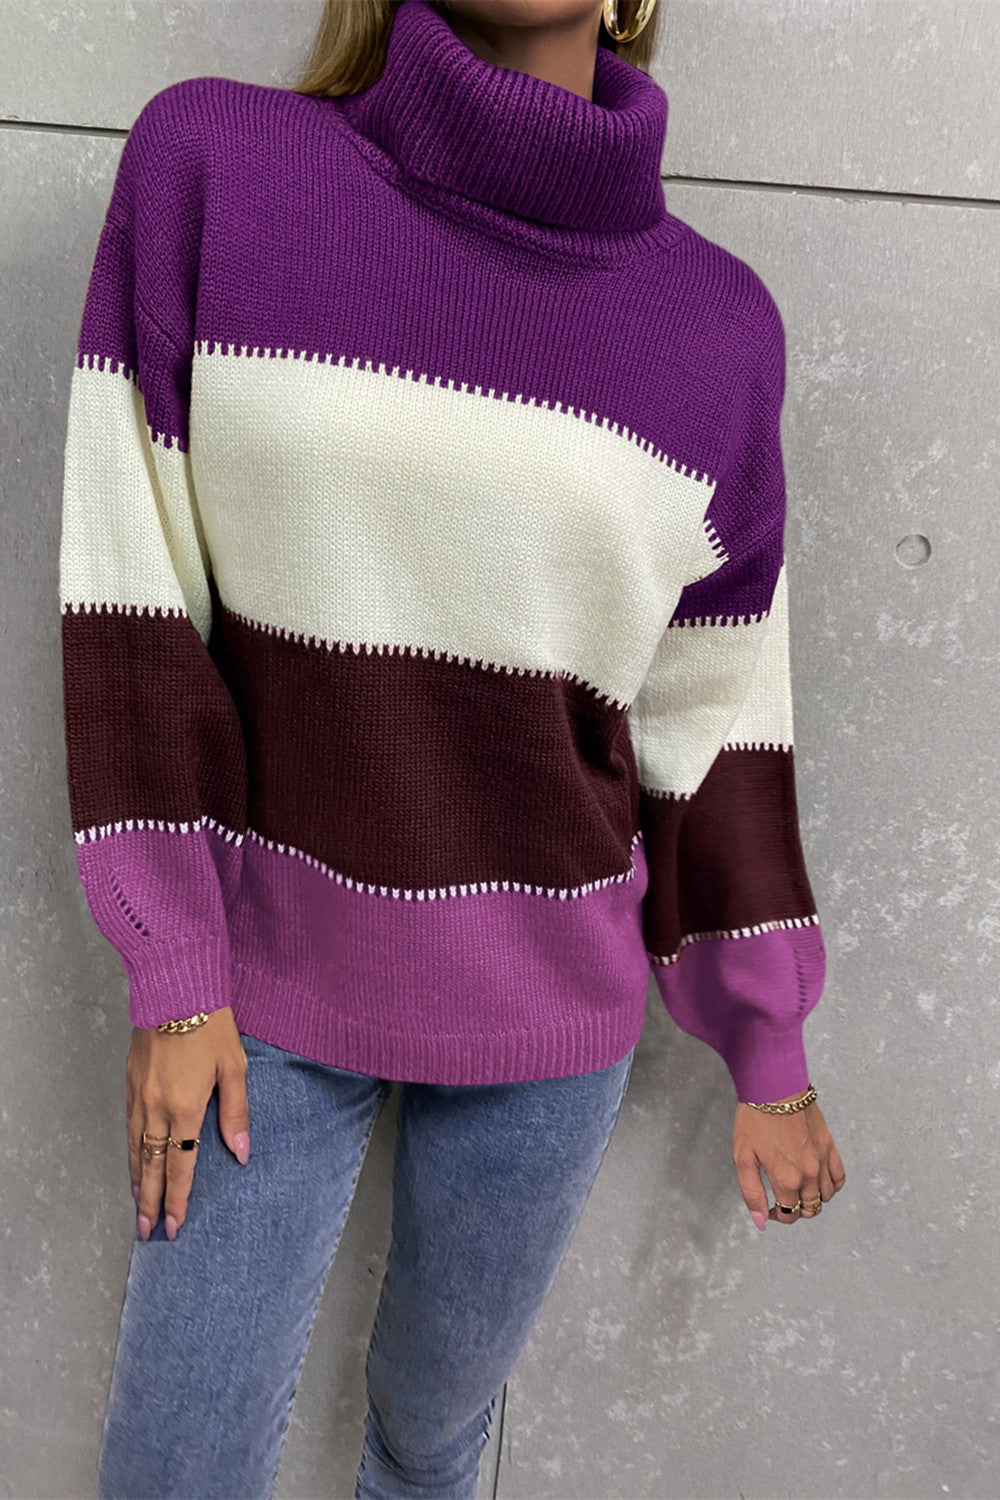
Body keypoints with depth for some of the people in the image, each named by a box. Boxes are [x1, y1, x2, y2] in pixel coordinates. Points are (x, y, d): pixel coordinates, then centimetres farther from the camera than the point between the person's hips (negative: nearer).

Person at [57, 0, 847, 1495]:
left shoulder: (718, 323, -4)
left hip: (547, 1007, 2)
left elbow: (711, 708, 2)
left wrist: (768, 1050, 8)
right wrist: (172, 974, -8)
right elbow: (131, 589, -8)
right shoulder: (210, 159, -7)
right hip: (268, 980, -1)